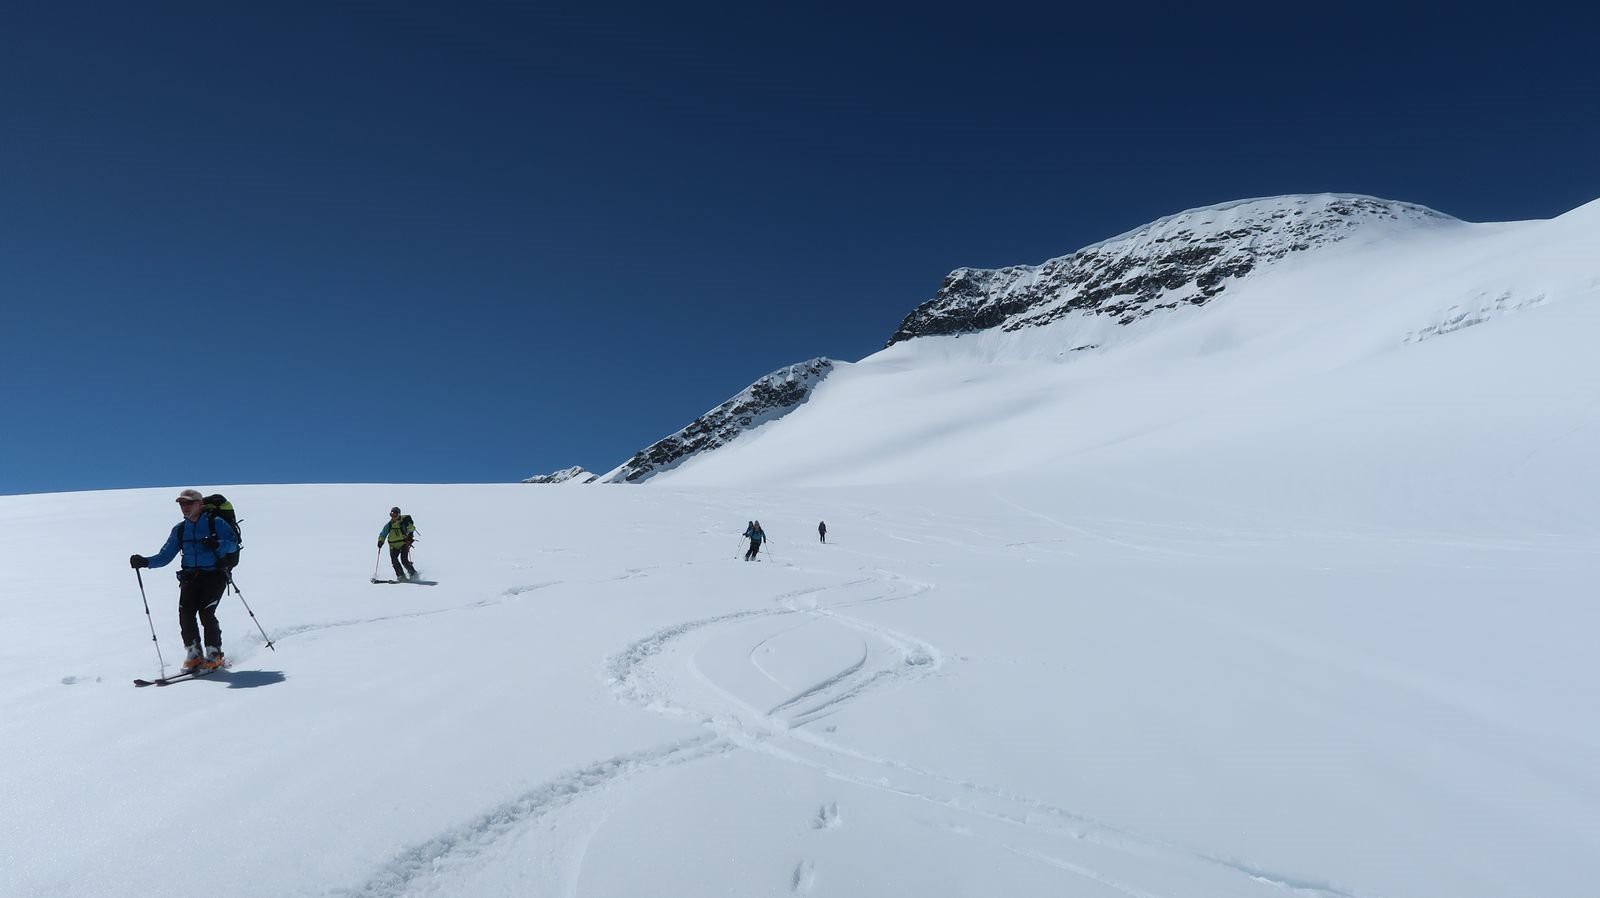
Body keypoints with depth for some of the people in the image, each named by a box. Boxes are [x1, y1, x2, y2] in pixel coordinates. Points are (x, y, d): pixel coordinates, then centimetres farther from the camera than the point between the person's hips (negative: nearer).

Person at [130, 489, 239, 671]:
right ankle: (193, 654, 1)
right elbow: (165, 556, 14)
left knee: (206, 612, -18)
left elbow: (233, 543, -7)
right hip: (190, 576, 5)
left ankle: (215, 654, -4)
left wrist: (218, 545, -27)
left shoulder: (216, 523, 0)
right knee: (185, 612, -13)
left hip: (214, 575, -5)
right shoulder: (179, 529, 16)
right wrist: (145, 562, -2)